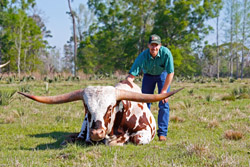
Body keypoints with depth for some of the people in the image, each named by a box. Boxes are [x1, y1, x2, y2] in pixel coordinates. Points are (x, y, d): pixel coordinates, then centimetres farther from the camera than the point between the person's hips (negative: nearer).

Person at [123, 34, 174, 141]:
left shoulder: (166, 53, -35)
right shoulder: (143, 56, -32)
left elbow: (170, 73, -26)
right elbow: (132, 75, -34)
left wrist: (164, 90, -25)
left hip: (163, 74, -1)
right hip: (148, 75, 2)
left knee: (164, 104, -10)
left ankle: (162, 133, -3)